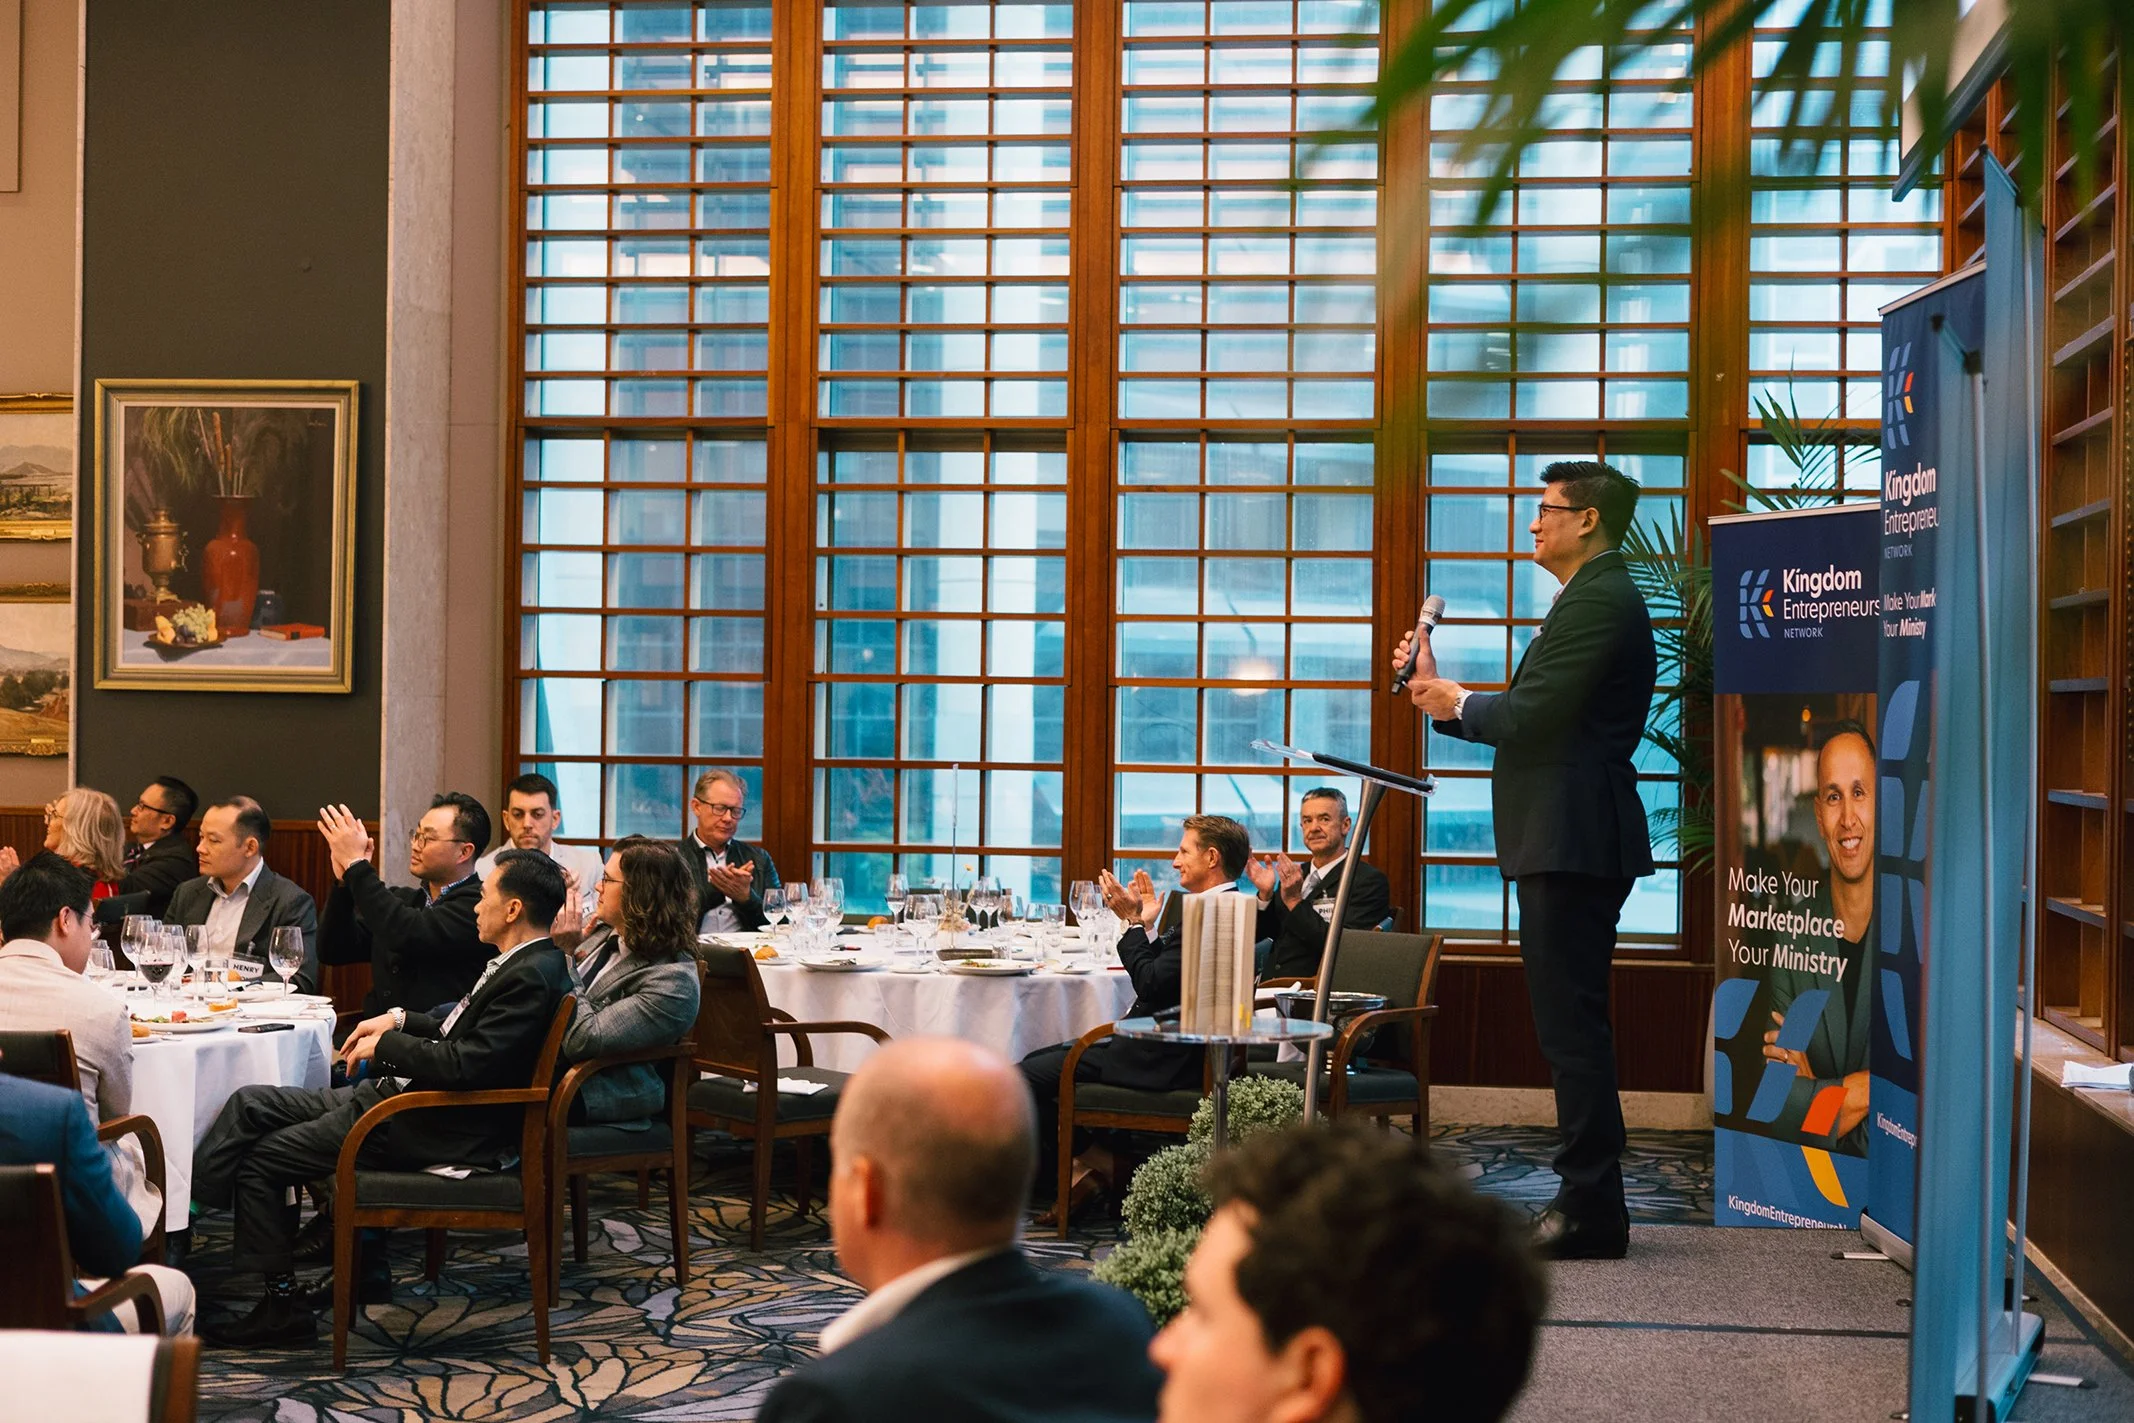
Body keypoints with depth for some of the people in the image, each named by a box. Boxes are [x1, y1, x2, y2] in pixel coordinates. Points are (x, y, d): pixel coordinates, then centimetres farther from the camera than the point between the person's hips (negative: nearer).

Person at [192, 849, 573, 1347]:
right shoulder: (528, 965, 10)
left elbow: (468, 1065, -29)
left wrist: (386, 1046, -15)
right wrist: (400, 1020, 11)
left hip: (437, 1129, -10)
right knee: (249, 1105, 6)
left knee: (261, 1160, -4)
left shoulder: (532, 977, -21)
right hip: (400, 1096, 10)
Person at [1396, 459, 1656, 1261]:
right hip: (1569, 840, 11)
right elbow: (1536, 717, 20)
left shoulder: (1598, 600, -13)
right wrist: (1443, 694, 17)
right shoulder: (1596, 597, 21)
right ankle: (1587, 1200, 21)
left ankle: (1591, 1209, -3)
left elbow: (1532, 715, -20)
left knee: (1571, 1024, -8)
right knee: (1572, 1024, 14)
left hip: (1573, 842, -11)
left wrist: (1455, 705, -3)